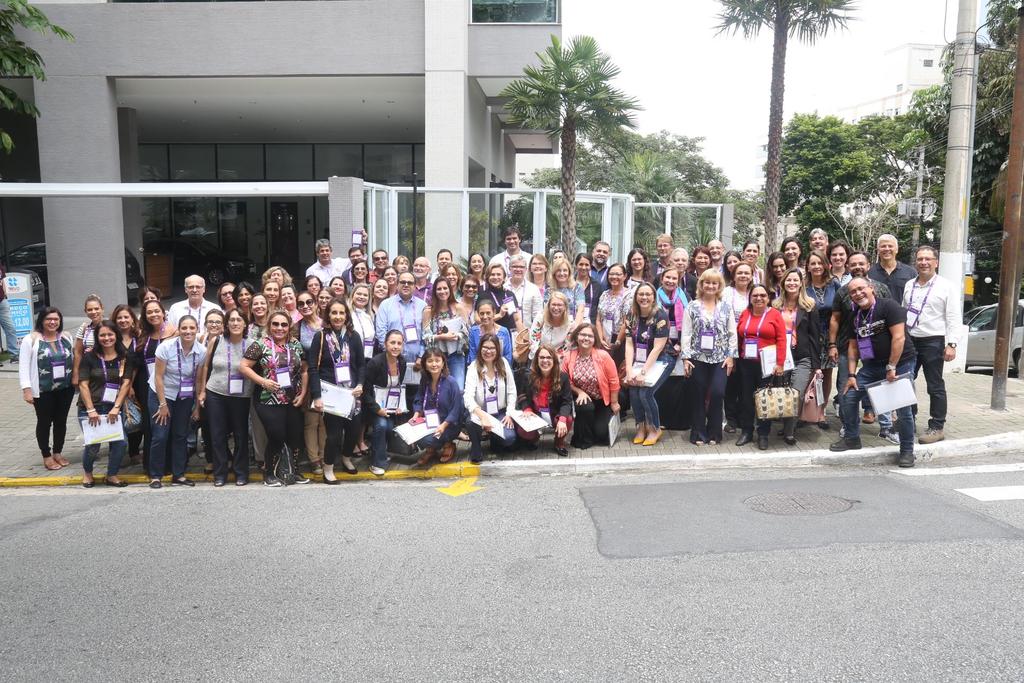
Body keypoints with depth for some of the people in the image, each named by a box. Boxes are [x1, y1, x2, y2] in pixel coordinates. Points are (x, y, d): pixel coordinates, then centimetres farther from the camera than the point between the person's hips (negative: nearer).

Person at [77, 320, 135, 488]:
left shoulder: (125, 358, 3)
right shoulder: (89, 357, -2)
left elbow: (126, 383, -1)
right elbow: (83, 385, -5)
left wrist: (116, 407, -10)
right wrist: (91, 410, -12)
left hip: (113, 409, 2)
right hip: (90, 409, -2)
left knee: (120, 442, -9)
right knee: (93, 445, -2)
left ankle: (111, 476, 14)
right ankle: (87, 471, 30)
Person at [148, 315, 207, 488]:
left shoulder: (201, 351, -12)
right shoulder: (166, 346, -20)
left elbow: (199, 380, -4)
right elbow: (158, 377, -15)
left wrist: (197, 406, -2)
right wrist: (163, 404, -14)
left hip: (185, 398, 3)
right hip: (161, 394, -3)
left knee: (181, 435, 9)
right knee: (160, 436, -4)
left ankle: (178, 475, 19)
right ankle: (155, 476, 11)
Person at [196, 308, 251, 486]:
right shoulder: (216, 341, -3)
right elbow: (206, 367, 6)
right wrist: (202, 390, 6)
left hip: (241, 397, -1)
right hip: (215, 394, 1)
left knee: (241, 435, 8)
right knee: (217, 435, 7)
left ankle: (241, 473, 21)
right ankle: (220, 474, 20)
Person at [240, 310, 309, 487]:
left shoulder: (296, 345, 7)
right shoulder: (260, 345, -5)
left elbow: (304, 371, 11)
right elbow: (244, 366, -6)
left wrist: (303, 394, 1)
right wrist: (263, 381, -17)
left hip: (293, 401, 4)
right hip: (269, 401, -4)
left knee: (295, 437, 6)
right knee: (277, 437, -4)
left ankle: (293, 470, 28)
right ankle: (269, 473, 18)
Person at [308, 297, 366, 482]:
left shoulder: (354, 336, 6)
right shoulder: (320, 337, -5)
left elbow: (361, 364, 9)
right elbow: (313, 368, -8)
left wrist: (360, 385, -7)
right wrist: (317, 396, -15)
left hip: (351, 392, 4)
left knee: (355, 428, 7)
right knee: (334, 432, -5)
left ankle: (346, 458, 36)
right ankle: (328, 469, 17)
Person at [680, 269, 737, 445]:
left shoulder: (726, 306, 7)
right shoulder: (692, 306, 3)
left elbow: (732, 333, 5)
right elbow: (686, 334, 0)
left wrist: (731, 356, -2)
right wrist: (685, 357, -6)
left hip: (720, 358, 0)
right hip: (698, 358, 0)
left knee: (717, 393, -9)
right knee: (699, 396, 4)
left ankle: (714, 433, 8)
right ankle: (698, 434, 14)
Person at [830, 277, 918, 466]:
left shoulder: (889, 306, -13)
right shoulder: (856, 317, 9)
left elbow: (899, 338, -19)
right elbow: (853, 346, 12)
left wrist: (891, 367, -20)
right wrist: (852, 375, 4)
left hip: (900, 364, -7)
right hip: (872, 366, 7)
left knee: (903, 408, -8)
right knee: (848, 396, 3)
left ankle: (907, 451, 9)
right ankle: (851, 438, 19)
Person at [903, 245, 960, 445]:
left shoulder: (946, 286, -3)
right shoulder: (908, 285, 11)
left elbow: (954, 317, -8)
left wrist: (951, 344, -15)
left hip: (933, 342, -5)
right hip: (909, 340, 5)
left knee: (935, 387, 1)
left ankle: (937, 427, 8)